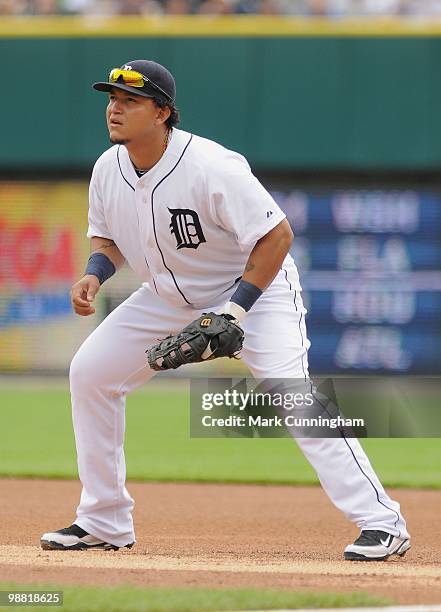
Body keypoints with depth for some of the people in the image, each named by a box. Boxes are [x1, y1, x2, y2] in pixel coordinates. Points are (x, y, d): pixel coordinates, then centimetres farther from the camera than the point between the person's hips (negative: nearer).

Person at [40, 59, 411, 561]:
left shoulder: (210, 167, -31)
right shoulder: (109, 168, -10)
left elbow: (277, 235, -26)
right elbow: (107, 236, 9)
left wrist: (235, 310, -30)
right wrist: (94, 275, -13)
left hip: (255, 287, -7)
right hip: (169, 295, 7)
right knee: (89, 371, -1)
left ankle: (382, 522, -23)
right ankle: (104, 523, 10)